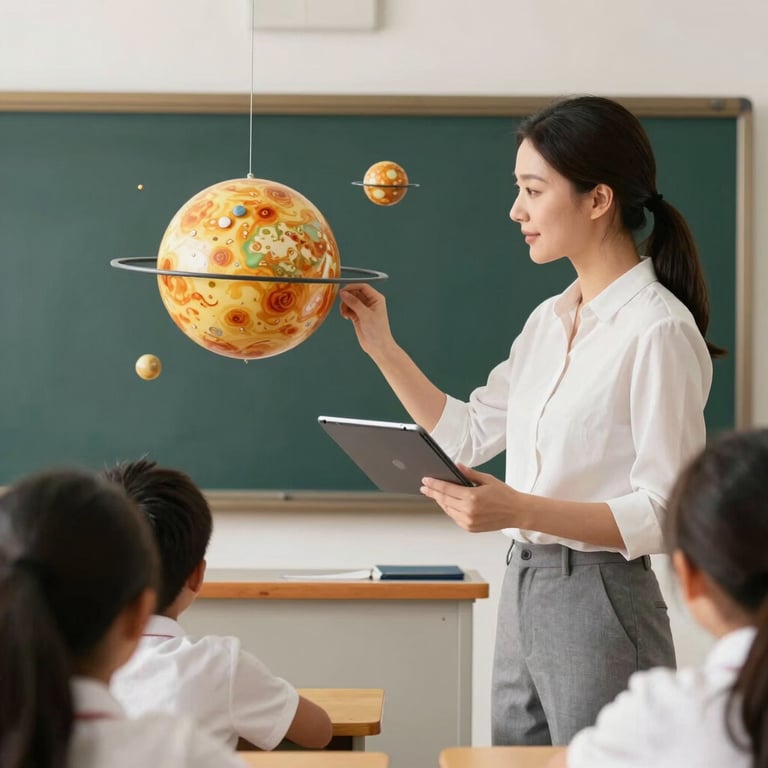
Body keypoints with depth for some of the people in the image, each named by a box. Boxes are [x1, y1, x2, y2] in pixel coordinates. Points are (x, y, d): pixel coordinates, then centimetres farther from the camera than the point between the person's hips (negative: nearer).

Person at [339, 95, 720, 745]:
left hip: (600, 606, -8)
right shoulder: (549, 320, 10)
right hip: (522, 594, 8)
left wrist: (520, 509, -26)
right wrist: (382, 348, 10)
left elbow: (663, 514, -18)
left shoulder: (659, 331, -15)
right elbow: (467, 435, 17)